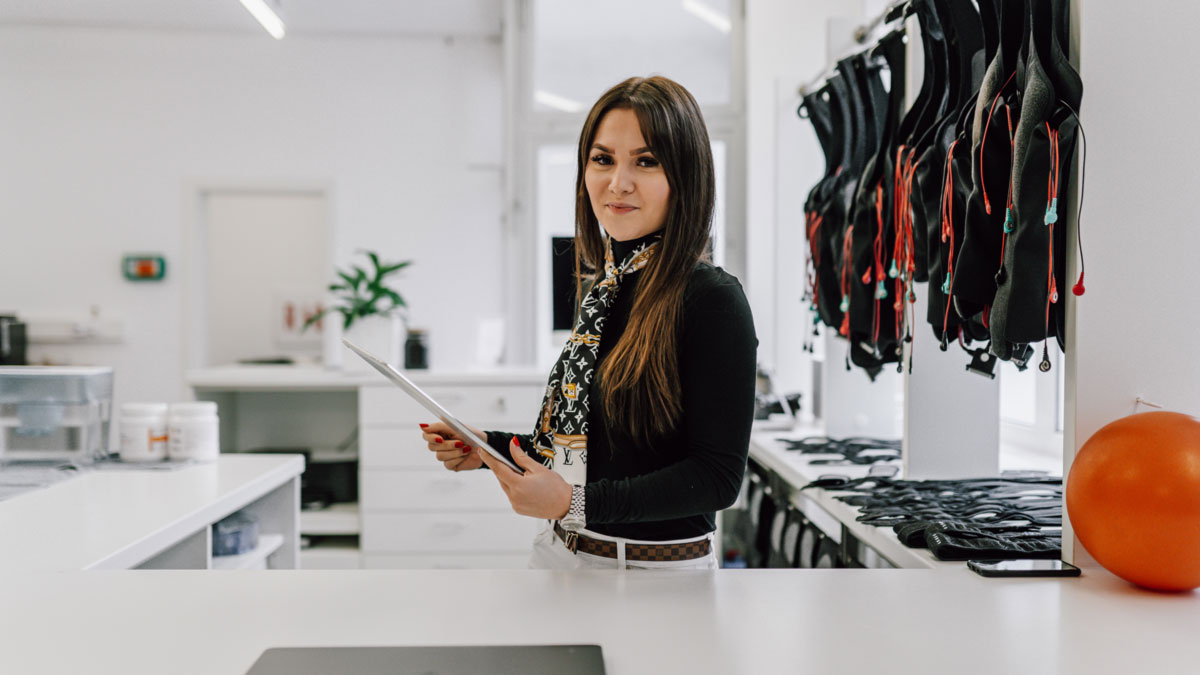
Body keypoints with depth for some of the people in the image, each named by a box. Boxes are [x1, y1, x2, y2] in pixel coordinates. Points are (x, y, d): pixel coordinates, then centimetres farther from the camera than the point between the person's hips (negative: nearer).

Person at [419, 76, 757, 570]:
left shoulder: (711, 299, -18)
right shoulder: (603, 288, 6)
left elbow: (719, 475, -20)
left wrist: (576, 502, -26)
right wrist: (489, 448, 4)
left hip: (658, 563, -7)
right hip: (561, 549, 7)